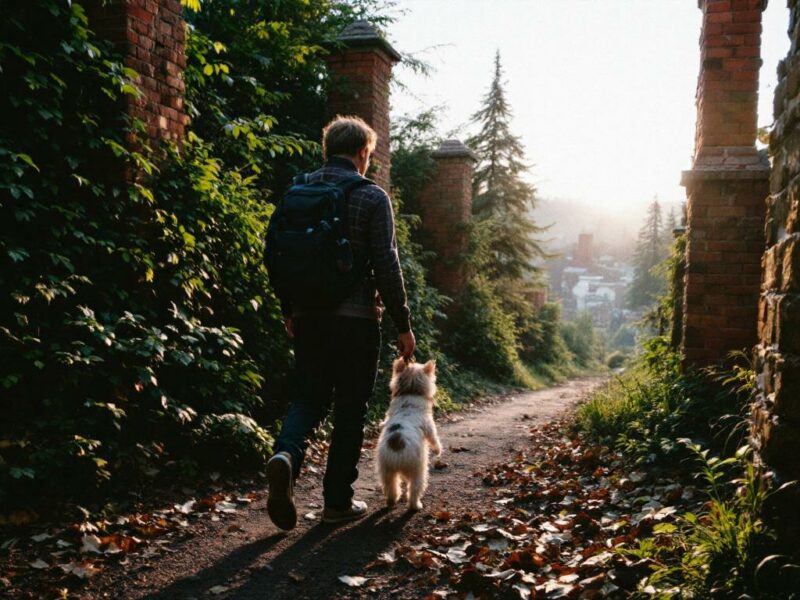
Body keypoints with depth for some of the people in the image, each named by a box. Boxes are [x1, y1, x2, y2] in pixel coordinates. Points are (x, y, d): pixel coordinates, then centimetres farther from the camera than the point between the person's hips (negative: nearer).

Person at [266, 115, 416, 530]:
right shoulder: (371, 197, -7)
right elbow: (386, 265, -10)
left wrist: (288, 312, 22)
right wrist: (403, 324, -3)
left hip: (307, 318, 4)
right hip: (356, 319, -4)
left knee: (308, 398, 16)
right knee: (350, 409, 7)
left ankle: (286, 454, -13)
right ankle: (338, 501, 13)